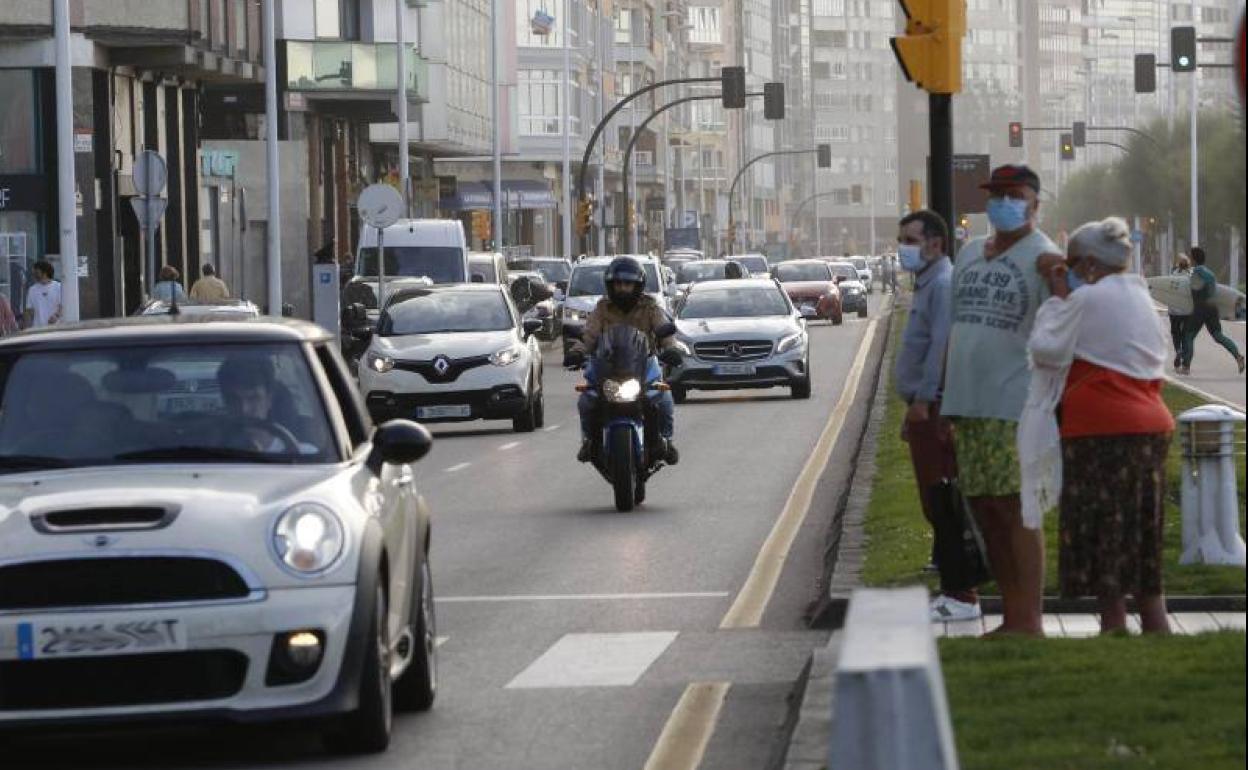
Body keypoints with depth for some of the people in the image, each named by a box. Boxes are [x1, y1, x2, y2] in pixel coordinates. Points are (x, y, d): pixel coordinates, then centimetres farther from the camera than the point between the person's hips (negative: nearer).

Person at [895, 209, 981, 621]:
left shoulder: (943, 284, -13)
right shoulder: (926, 284, 20)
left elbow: (941, 346, -21)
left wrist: (923, 400, -23)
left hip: (935, 410, -11)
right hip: (925, 411, 11)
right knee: (937, 508, 13)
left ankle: (961, 597, -10)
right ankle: (953, 591, 17)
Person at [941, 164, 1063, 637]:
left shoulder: (1042, 257, -5)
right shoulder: (970, 254, 18)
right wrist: (947, 403, 22)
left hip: (1015, 407, -8)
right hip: (968, 403, 8)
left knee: (1017, 510, -10)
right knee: (984, 511, 10)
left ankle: (1029, 622, -7)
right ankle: (1011, 618, 17)